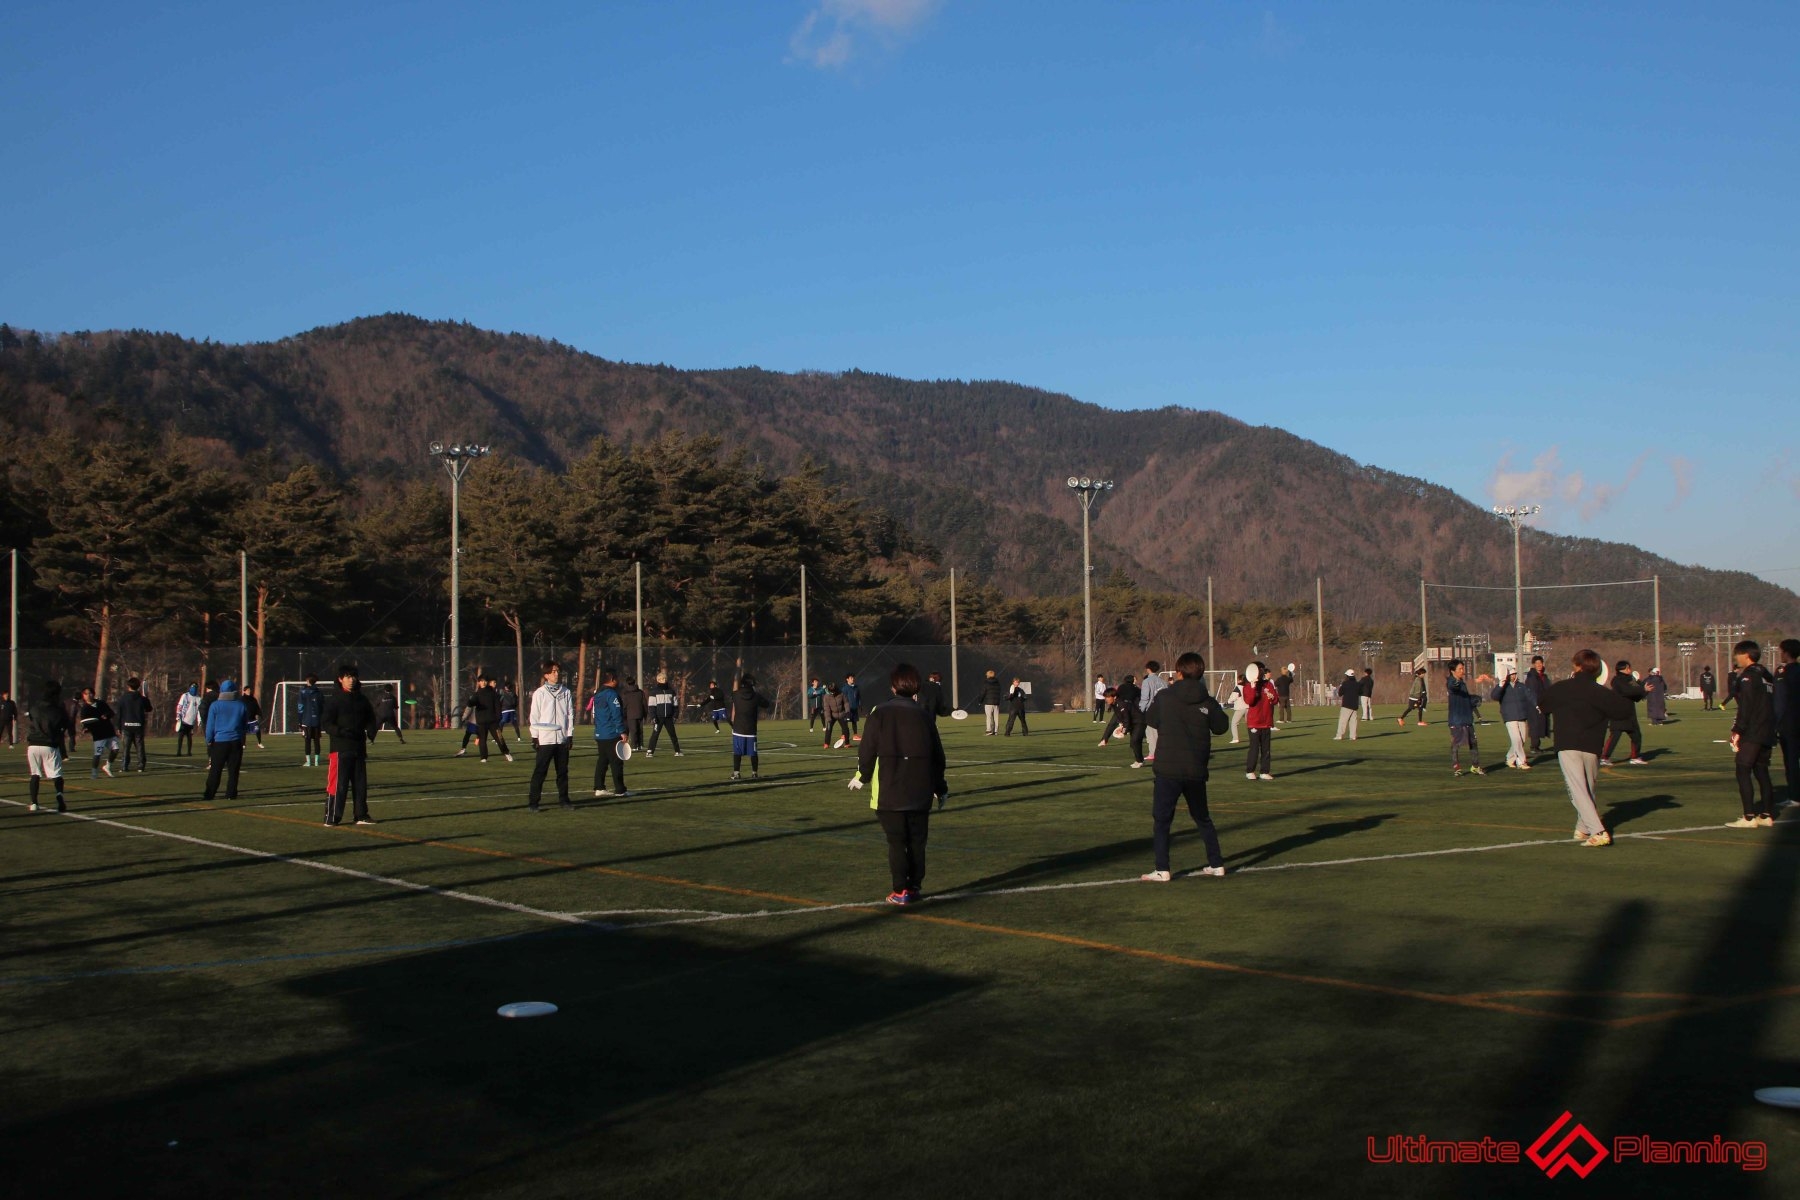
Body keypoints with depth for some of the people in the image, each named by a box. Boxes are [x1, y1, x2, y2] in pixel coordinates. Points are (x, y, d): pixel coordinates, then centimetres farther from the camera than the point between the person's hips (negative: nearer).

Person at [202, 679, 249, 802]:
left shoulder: (215, 705, -4)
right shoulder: (241, 706, 2)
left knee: (215, 770, 4)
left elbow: (210, 726, -2)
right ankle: (231, 794, 3)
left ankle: (209, 795, 5)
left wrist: (209, 741, 7)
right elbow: (245, 726, 11)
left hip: (219, 742, -1)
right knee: (233, 770, 5)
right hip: (236, 742, 1)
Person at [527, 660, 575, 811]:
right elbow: (534, 716, 0)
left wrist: (570, 735, 4)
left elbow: (570, 714, 10)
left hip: (562, 739, 3)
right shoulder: (539, 693, 0)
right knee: (539, 772, -4)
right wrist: (535, 737, -4)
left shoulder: (566, 692, 8)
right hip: (545, 739, -3)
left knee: (563, 771, 9)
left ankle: (563, 799, 17)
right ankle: (534, 802, 0)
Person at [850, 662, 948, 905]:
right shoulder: (924, 715, 3)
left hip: (888, 792, -2)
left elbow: (867, 749, -5)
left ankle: (900, 891, -1)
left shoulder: (880, 713, -6)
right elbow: (937, 756, 8)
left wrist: (862, 776, 14)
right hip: (919, 792, 2)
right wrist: (940, 789, 20)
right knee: (917, 842, 12)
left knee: (896, 842, 2)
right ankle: (915, 886, 15)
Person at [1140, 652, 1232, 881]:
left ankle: (1162, 870, -4)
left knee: (1161, 820, 3)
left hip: (1167, 770, -3)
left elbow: (1150, 720, 9)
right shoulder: (1208, 703, -3)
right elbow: (1221, 726, 10)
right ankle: (1216, 864, 23)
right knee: (1202, 818, 20)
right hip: (1196, 771, 3)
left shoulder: (1164, 697, -5)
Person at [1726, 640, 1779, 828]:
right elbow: (1770, 705, 18)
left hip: (1751, 733, -9)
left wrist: (1737, 731, -15)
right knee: (1761, 772, 13)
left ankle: (1749, 817, -12)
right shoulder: (1767, 676, 16)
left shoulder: (1748, 676, -11)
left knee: (1743, 772, -8)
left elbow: (1746, 707, -17)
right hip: (1767, 733, 9)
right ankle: (1767, 815, 14)